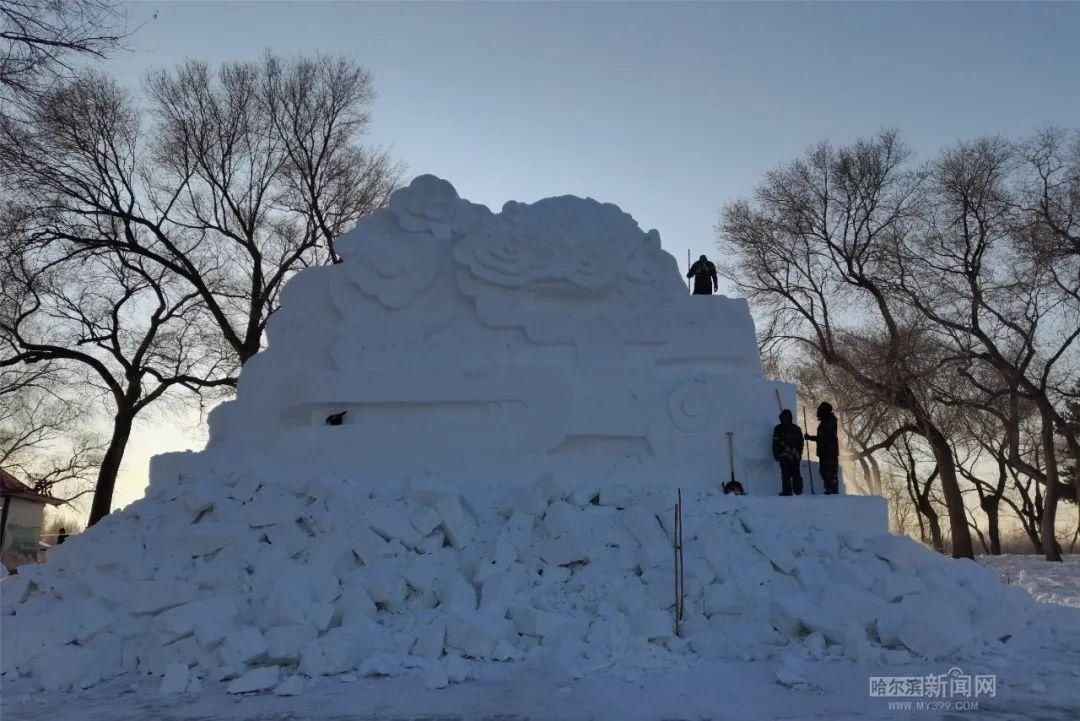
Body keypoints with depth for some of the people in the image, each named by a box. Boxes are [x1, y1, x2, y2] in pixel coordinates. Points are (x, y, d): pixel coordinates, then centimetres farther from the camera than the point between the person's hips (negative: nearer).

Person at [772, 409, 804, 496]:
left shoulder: (778, 428, -3)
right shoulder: (797, 428, 12)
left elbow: (775, 443, -3)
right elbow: (801, 443, 16)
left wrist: (776, 454, 3)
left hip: (784, 456, -4)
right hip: (796, 456, 4)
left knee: (785, 474, -4)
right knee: (796, 474, 10)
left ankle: (787, 490, -9)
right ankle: (798, 490, 11)